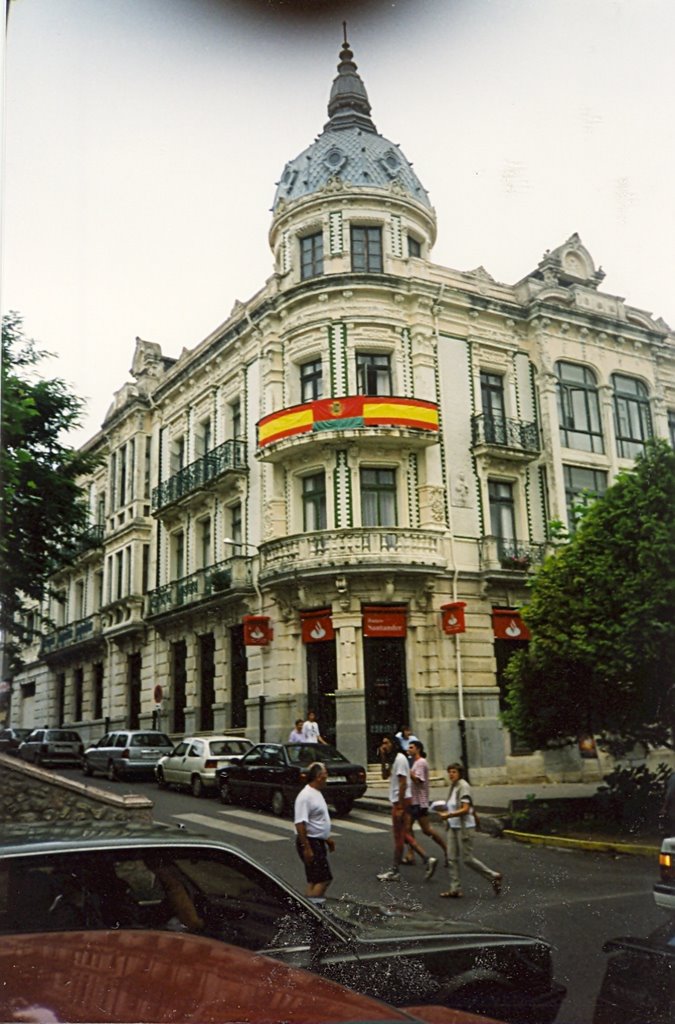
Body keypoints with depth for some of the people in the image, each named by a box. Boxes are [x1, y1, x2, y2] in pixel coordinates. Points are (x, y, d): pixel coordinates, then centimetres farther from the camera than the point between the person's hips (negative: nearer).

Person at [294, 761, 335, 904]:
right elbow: (300, 824, -25)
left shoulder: (317, 793, 11)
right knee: (324, 879, -10)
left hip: (318, 841, 10)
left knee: (315, 879, 13)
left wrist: (327, 838, 25)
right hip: (310, 842, -10)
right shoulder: (305, 796, -21)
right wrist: (306, 848, -27)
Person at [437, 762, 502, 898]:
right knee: (452, 858, 6)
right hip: (454, 826, 9)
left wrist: (449, 815, -27)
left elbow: (465, 809, -22)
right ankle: (454, 889, 12)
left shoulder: (463, 786, -15)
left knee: (467, 859, -2)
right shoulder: (453, 786, 12)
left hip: (465, 827, -9)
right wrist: (445, 812, 7)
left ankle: (495, 876, 12)